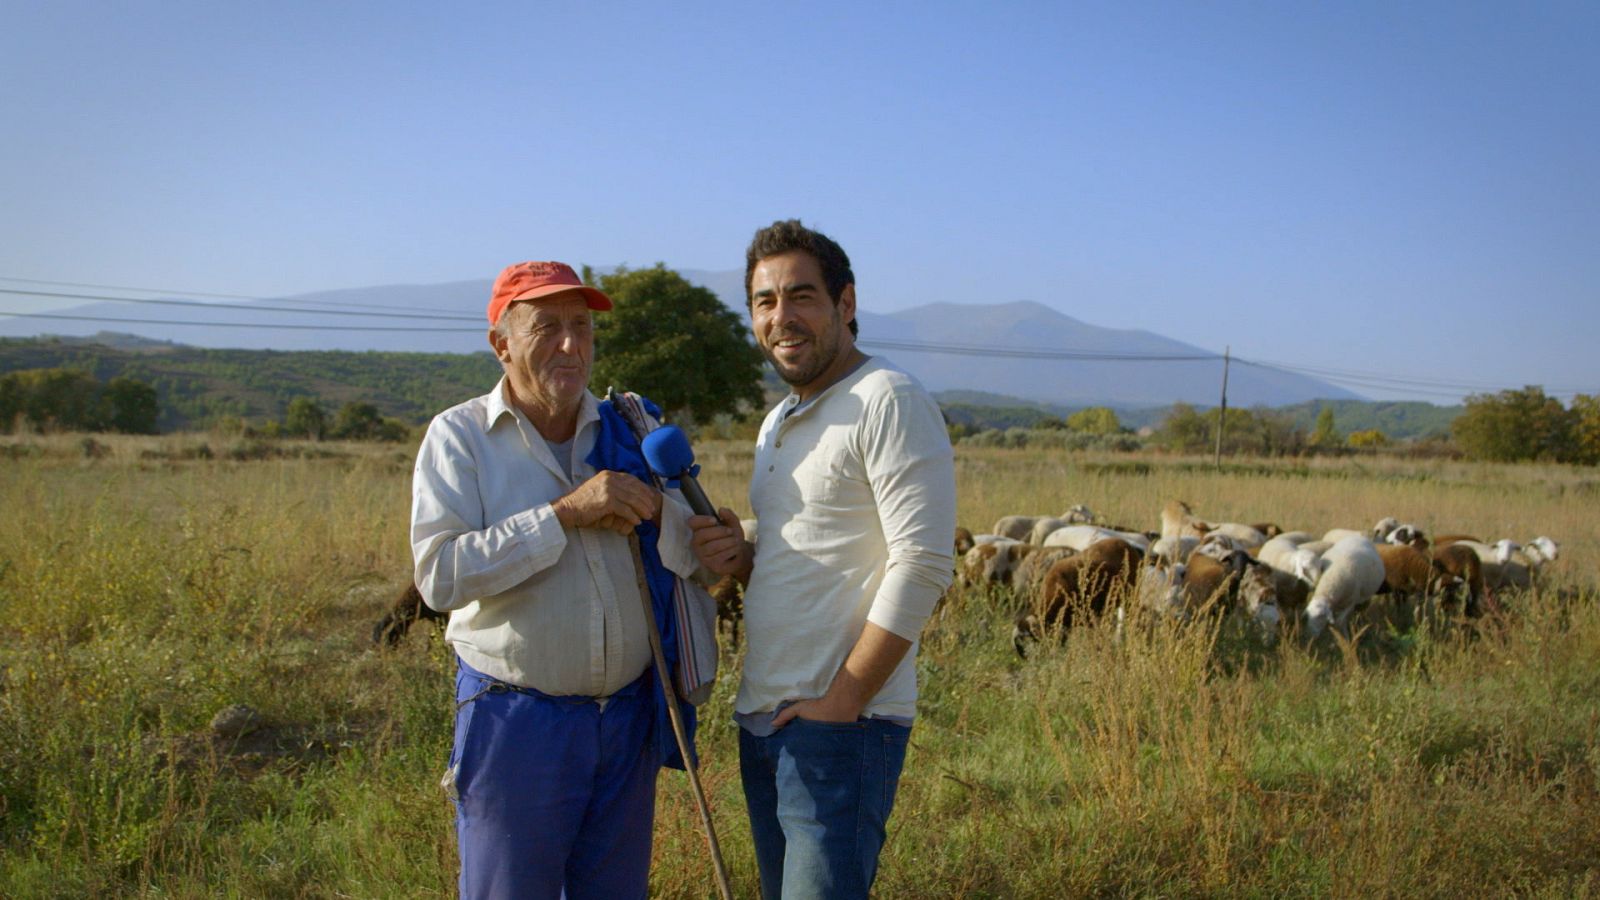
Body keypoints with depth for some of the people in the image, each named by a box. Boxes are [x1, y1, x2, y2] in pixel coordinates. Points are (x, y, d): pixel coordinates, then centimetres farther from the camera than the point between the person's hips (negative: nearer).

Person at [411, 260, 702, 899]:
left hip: (628, 715, 4)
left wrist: (652, 512, -15)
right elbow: (439, 574, -19)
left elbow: (701, 559, 6)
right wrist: (566, 513, -23)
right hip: (516, 719, -4)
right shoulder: (459, 435, -6)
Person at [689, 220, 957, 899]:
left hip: (844, 724, -9)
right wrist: (741, 559, 3)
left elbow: (923, 564, -19)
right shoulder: (778, 424, 17)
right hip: (762, 718, 9)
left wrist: (841, 703, -18)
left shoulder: (888, 400, -11)